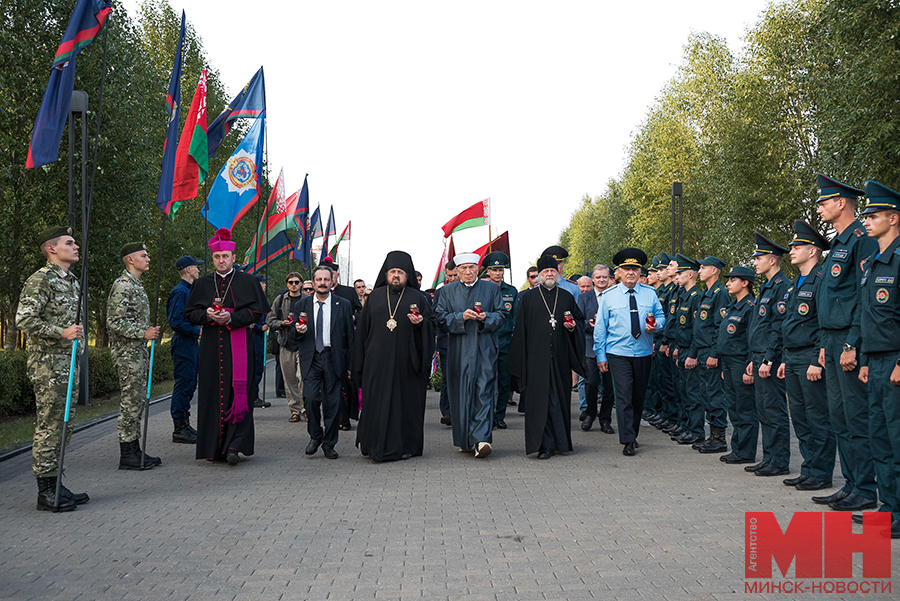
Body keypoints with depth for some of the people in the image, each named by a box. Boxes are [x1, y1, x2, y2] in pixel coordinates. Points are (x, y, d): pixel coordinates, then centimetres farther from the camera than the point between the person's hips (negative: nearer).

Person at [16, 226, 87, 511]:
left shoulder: (72, 281, 18)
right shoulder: (40, 279, -10)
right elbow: (24, 320, -17)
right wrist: (61, 333, -24)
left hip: (69, 364, 9)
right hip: (48, 364, -9)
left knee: (63, 425, 11)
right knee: (49, 426, -5)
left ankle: (55, 484, 19)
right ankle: (46, 492, 1)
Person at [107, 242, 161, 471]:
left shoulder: (137, 285, 17)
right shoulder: (122, 286, -14)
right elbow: (114, 322, -21)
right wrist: (143, 333, -20)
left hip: (138, 352, 10)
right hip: (127, 354, -10)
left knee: (136, 403, 12)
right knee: (130, 403, -6)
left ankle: (135, 451, 18)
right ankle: (127, 455, -1)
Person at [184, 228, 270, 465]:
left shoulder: (247, 281, 4)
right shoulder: (203, 284, 13)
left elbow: (257, 311, -1)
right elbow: (190, 313, 12)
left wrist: (232, 317, -15)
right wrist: (207, 315, -10)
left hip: (239, 346, -3)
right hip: (211, 346, 3)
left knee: (238, 392, -9)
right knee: (212, 394, 2)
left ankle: (236, 446, -12)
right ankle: (215, 448, 10)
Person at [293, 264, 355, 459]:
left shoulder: (343, 305, 4)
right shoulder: (303, 304, 8)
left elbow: (350, 336, 5)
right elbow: (295, 333, 14)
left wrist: (350, 364, 1)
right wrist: (298, 330, -11)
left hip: (333, 359, 0)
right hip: (311, 358, 0)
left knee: (332, 402, 2)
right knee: (312, 398, -12)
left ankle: (329, 444, 15)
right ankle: (315, 436, 11)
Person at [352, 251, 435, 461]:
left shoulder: (418, 298, 6)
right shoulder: (375, 297, 10)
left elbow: (431, 325, 5)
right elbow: (363, 329, 10)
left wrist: (420, 323, -19)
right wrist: (359, 363, 6)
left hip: (406, 361, -1)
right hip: (378, 362, 1)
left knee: (406, 402, 1)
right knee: (377, 402, 0)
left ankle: (406, 446, 12)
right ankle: (375, 445, 9)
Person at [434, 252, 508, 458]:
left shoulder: (491, 289, 10)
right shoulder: (447, 291, 11)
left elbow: (501, 314, 8)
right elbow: (441, 316, 4)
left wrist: (486, 318, -12)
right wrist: (461, 317, -13)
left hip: (484, 349, -1)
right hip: (459, 350, 1)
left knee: (484, 392, -11)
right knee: (461, 393, 2)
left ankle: (480, 439, -17)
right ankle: (464, 440, 14)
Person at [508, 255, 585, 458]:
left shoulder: (567, 297, 13)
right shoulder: (528, 298, 6)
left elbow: (580, 318, 20)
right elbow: (521, 328, 3)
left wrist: (573, 326, -5)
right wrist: (521, 361, -3)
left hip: (560, 357, 2)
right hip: (537, 357, -2)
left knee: (560, 399, 5)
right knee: (540, 399, -7)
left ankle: (561, 442, 16)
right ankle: (545, 445, -4)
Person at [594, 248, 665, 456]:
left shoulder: (650, 293, 6)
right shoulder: (609, 296, 1)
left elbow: (661, 315, 15)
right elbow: (601, 327, 3)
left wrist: (656, 325, -10)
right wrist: (600, 355, 0)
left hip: (643, 353, 3)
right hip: (618, 354, -3)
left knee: (639, 397, 11)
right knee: (624, 396, -11)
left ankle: (633, 434, 27)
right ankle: (628, 441, -9)